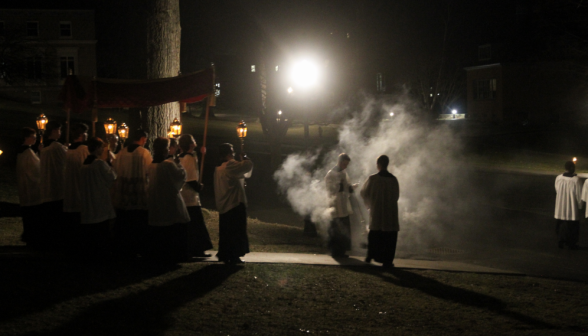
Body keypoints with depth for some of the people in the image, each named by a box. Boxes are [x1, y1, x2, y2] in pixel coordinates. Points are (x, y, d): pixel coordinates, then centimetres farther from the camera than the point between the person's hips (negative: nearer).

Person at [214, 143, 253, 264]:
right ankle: (234, 257, -1)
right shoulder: (231, 166, -16)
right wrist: (244, 157, -3)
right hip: (235, 205, -9)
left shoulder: (218, 169, 13)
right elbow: (248, 165, -22)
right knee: (236, 232, -2)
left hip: (223, 207, 9)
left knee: (225, 232, 14)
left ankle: (224, 255, 18)